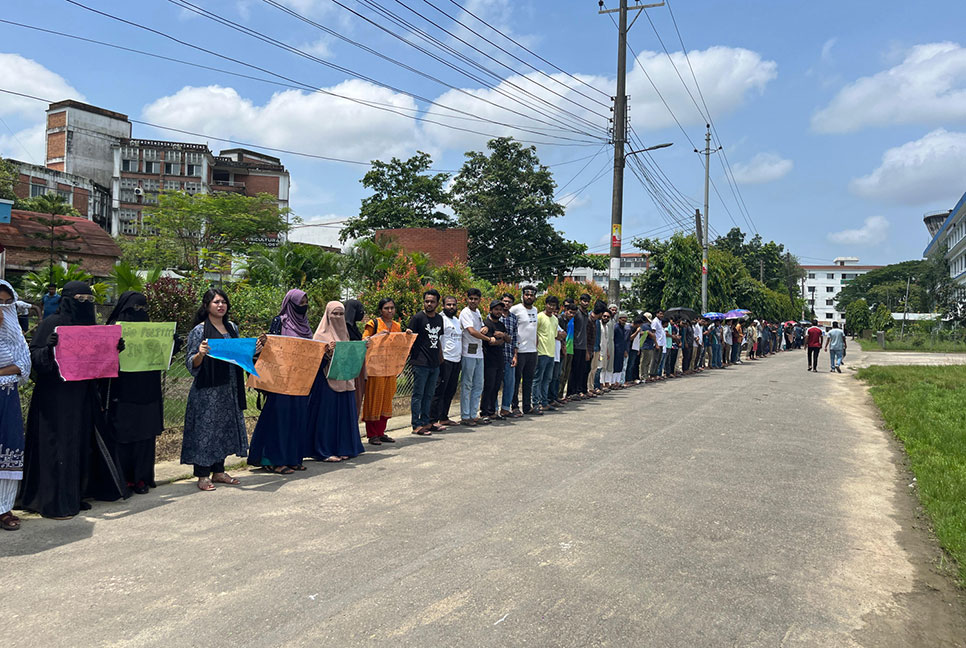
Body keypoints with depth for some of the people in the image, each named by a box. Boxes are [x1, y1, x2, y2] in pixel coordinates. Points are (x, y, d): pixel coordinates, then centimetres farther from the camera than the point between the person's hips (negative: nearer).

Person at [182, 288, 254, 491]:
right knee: (205, 428, -1)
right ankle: (203, 475, 8)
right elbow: (191, 364, -10)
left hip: (229, 389, 6)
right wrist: (200, 354, -30)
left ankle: (218, 471, 23)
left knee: (225, 427, 11)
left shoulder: (232, 327, 11)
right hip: (207, 390, -6)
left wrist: (253, 351, 4)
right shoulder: (199, 330, -8)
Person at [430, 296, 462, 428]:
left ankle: (444, 417, 21)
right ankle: (433, 420, -4)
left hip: (456, 360, 9)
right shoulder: (441, 319, -9)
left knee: (450, 391, 12)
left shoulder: (457, 320, 19)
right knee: (439, 390, -7)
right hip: (445, 360, -9)